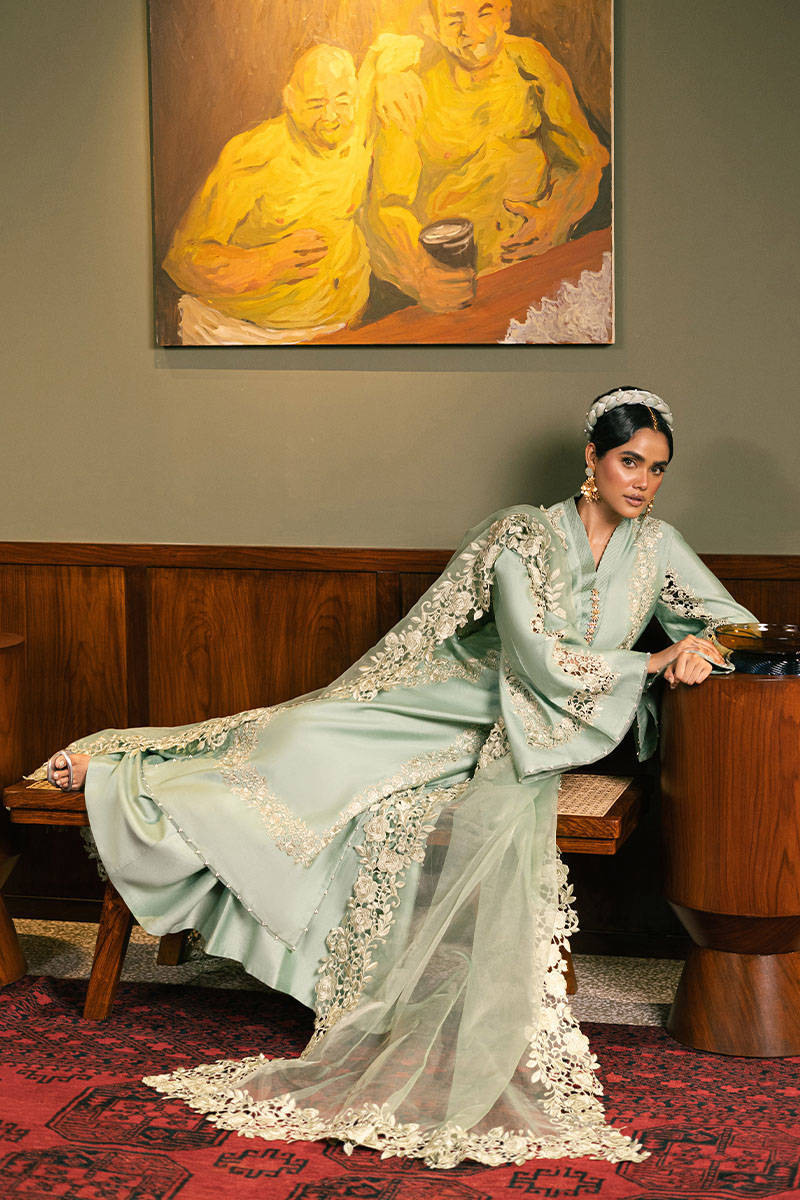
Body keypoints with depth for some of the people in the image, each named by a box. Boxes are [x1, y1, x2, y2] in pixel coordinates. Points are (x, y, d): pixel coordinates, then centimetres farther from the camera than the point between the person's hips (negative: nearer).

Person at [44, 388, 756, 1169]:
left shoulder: (653, 545, 4)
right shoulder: (521, 535, -11)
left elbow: (735, 620, 12)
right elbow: (537, 658, -19)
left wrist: (702, 649, -11)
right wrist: (655, 662, -15)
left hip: (524, 740, 2)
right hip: (448, 705, -2)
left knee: (504, 824, -32)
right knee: (313, 740, -16)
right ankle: (116, 763, 4)